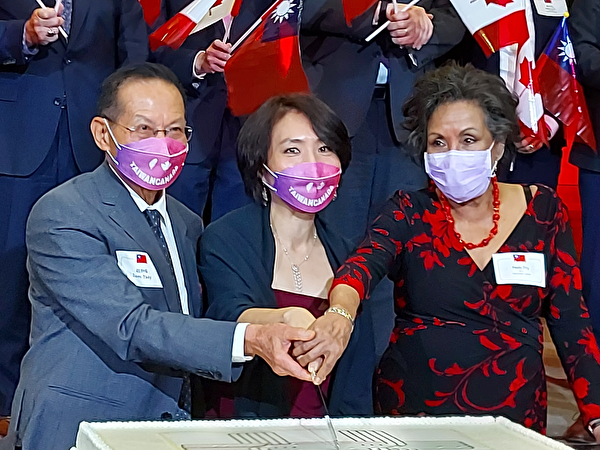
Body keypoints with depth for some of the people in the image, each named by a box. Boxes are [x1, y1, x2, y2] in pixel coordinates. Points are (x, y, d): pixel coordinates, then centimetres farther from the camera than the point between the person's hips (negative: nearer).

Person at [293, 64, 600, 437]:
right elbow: (364, 263, -18)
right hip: (413, 412, -1)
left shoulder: (542, 210, 6)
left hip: (515, 419, 1)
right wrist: (340, 315, -41)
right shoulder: (408, 214, 2)